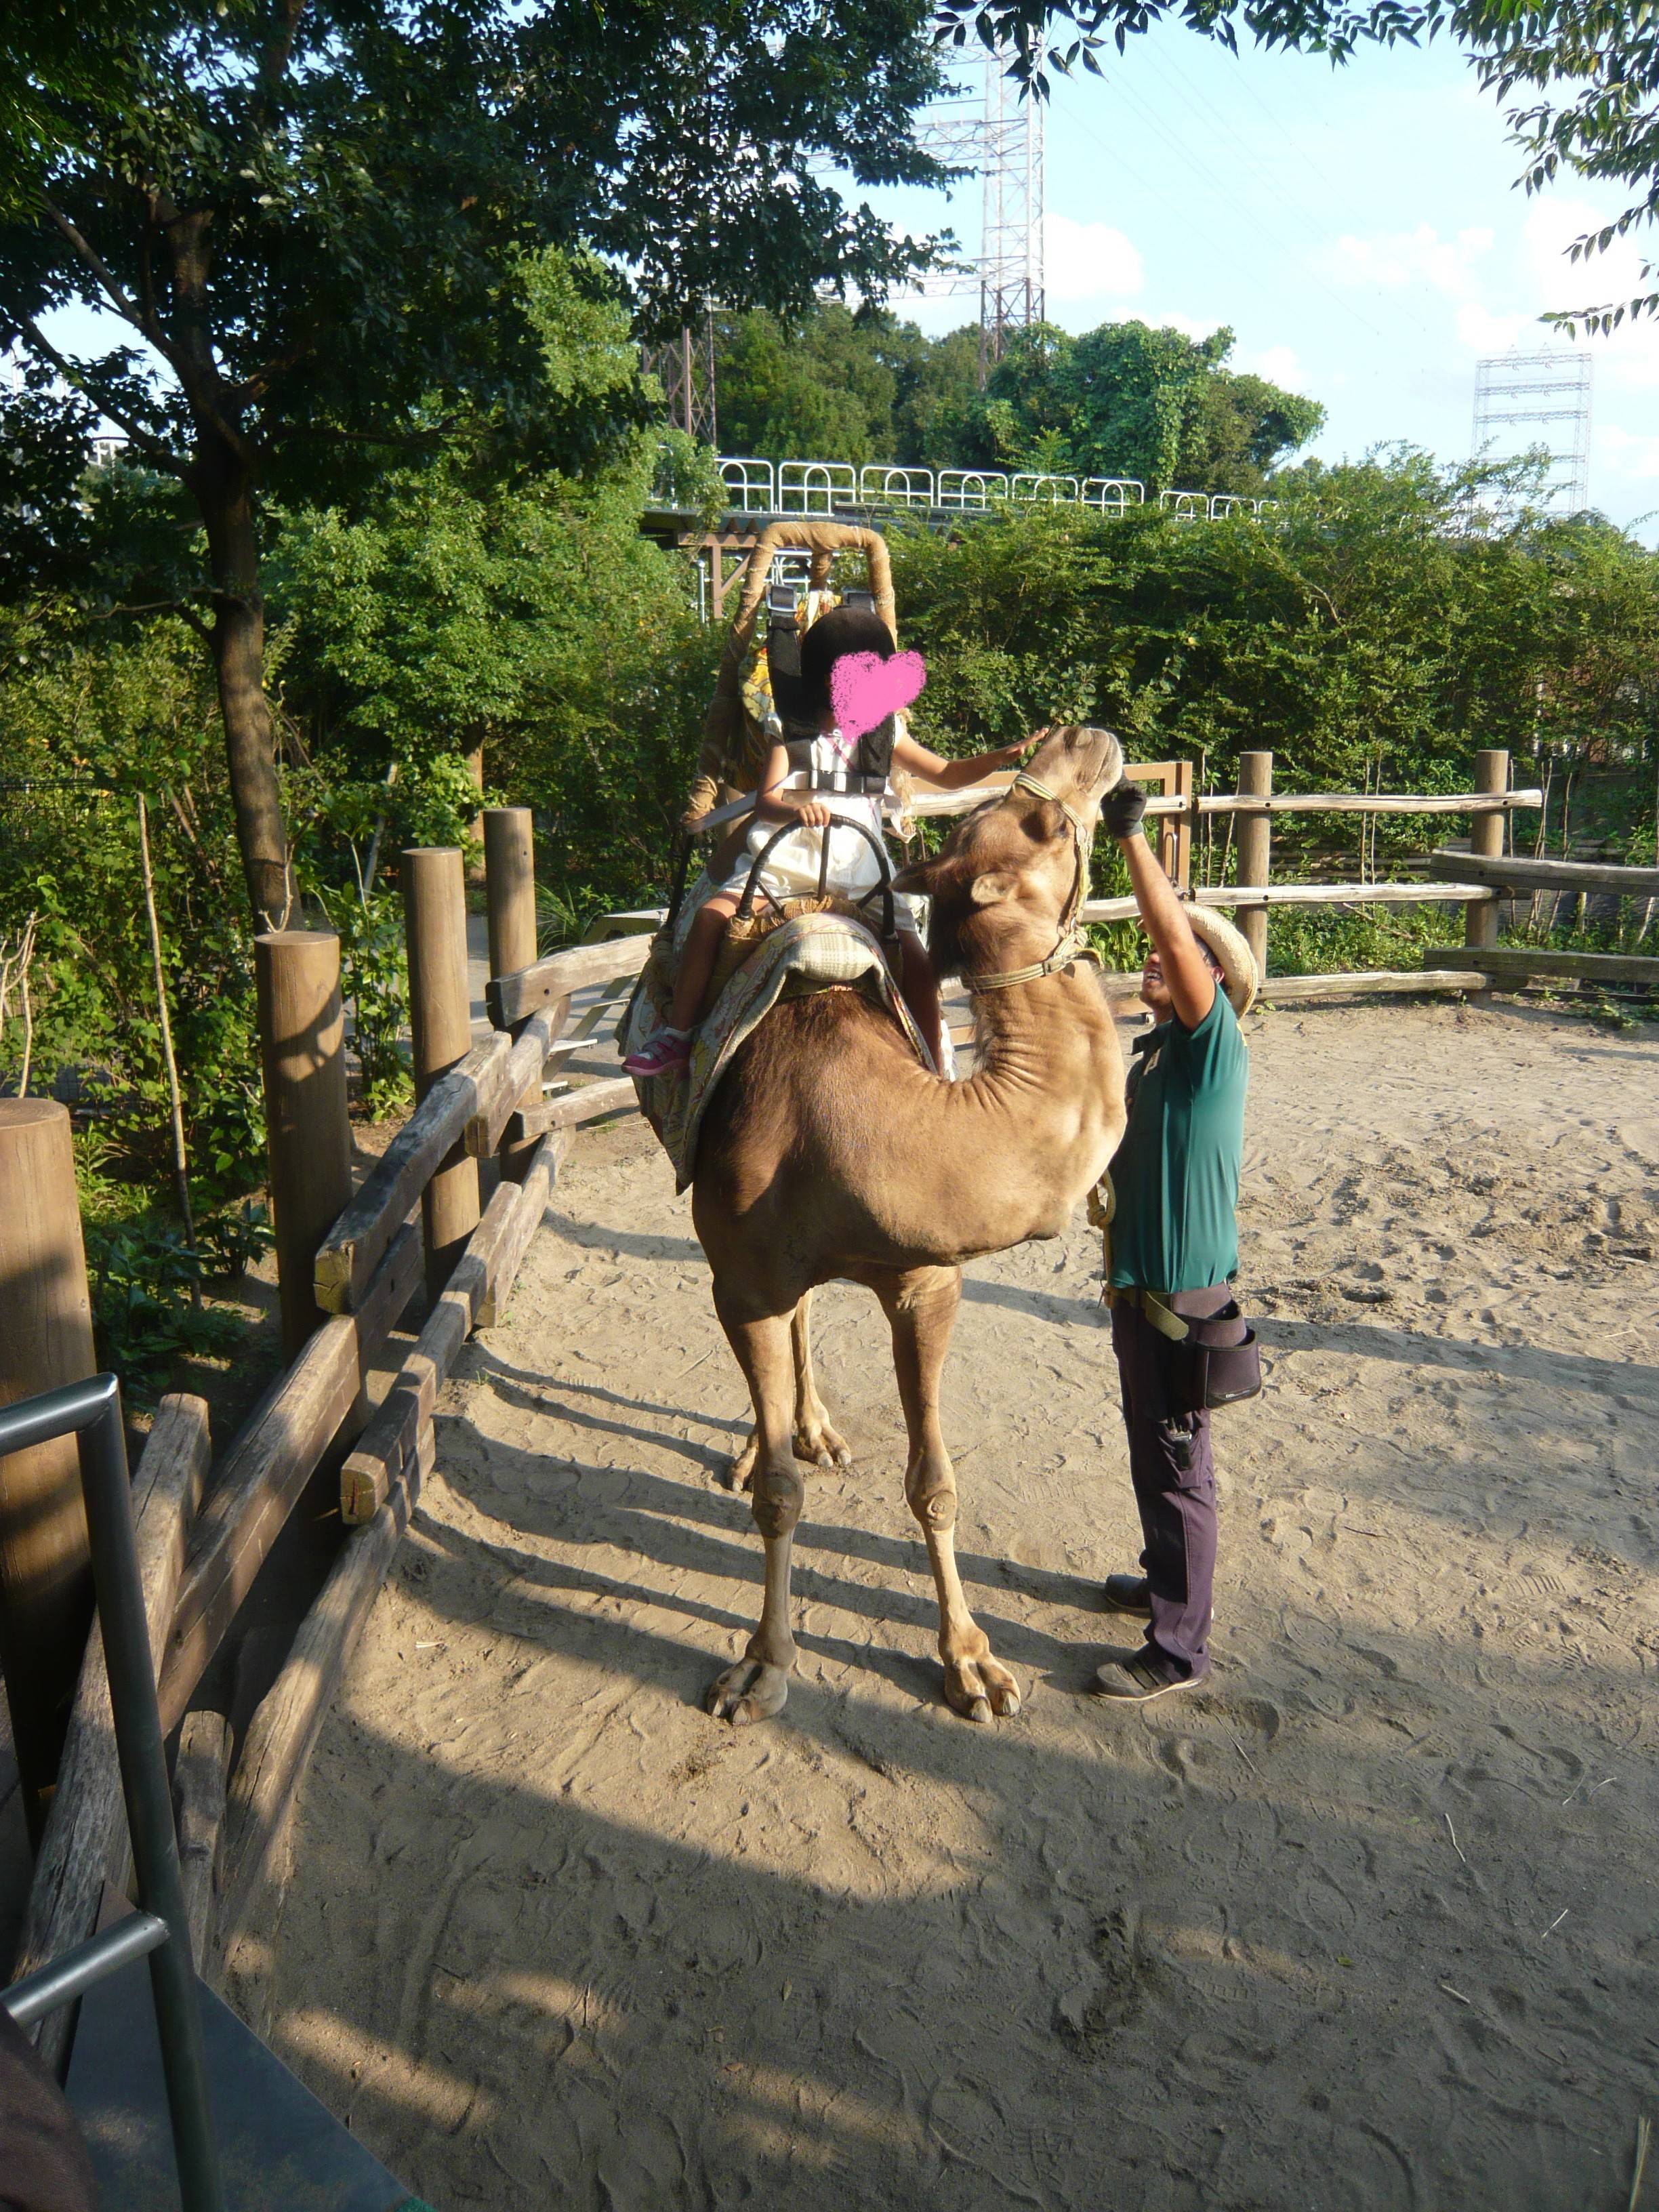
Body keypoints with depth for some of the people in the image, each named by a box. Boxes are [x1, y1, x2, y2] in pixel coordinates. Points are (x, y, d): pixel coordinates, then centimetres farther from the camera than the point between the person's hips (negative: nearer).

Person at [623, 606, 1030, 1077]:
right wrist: (795, 810, -33)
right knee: (711, 917, -23)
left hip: (860, 878, 1)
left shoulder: (884, 736, 12)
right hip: (784, 863, -1)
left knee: (920, 966, -15)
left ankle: (936, 1073, 0)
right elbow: (765, 802, -9)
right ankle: (676, 1034, -13)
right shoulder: (793, 738, 4)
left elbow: (947, 775, 16)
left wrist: (1002, 756, -2)